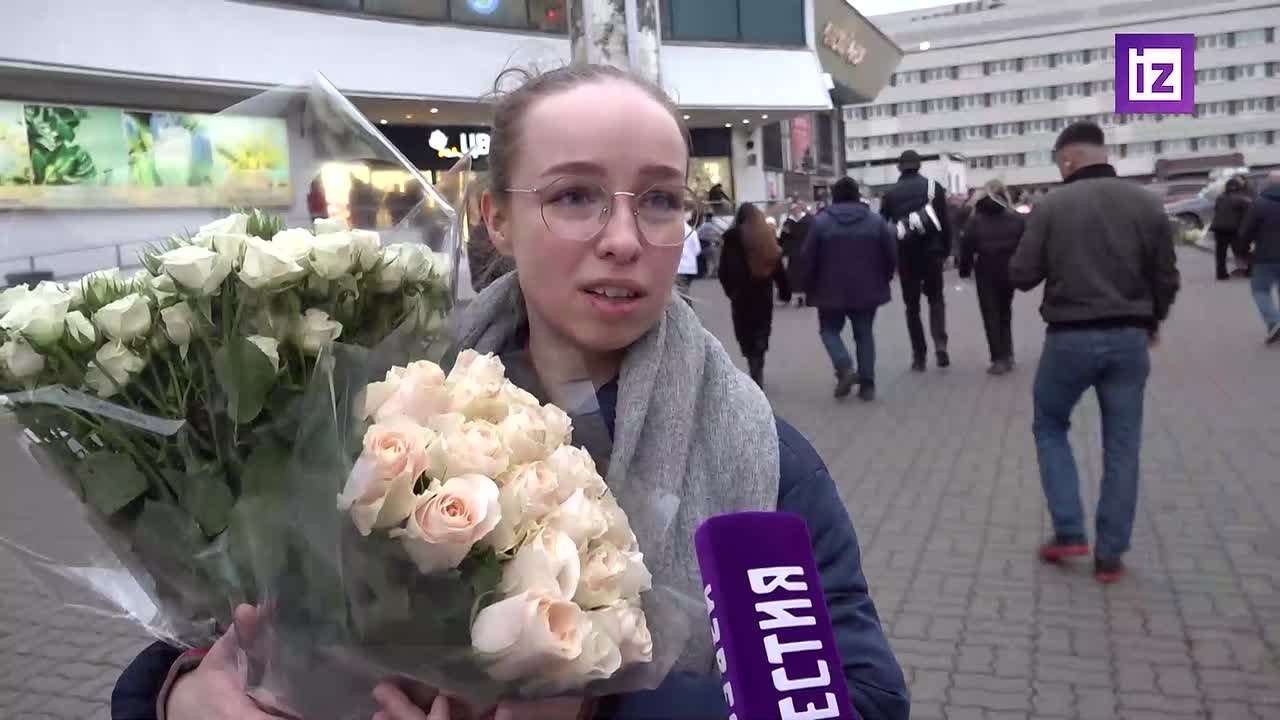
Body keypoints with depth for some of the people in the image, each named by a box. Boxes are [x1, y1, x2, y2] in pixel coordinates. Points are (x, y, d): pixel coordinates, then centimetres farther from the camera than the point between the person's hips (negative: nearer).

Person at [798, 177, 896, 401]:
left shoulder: (821, 221, -7)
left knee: (829, 329, 15)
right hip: (867, 290, 2)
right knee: (864, 333, 12)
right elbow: (892, 256, 2)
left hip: (832, 290, -2)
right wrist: (882, 280, 17)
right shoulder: (875, 220, 1)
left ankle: (844, 368, -9)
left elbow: (809, 259, -6)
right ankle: (867, 384, 8)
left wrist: (810, 288, 6)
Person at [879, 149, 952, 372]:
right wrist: (946, 250, 6)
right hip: (931, 251, 0)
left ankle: (919, 355, 7)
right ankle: (940, 343, -6)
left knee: (912, 305, 10)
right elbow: (945, 221, -2)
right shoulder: (933, 187, 1)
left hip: (905, 255, 0)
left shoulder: (890, 193, 2)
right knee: (936, 298, 15)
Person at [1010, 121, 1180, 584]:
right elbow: (1166, 278, 5)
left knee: (1049, 427, 19)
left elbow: (1022, 276, -9)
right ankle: (1109, 556, 14)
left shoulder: (1051, 206, -10)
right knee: (1121, 447, 10)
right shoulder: (1146, 204, 0)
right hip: (1128, 338, 3)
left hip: (1069, 337, -2)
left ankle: (1069, 533, 12)